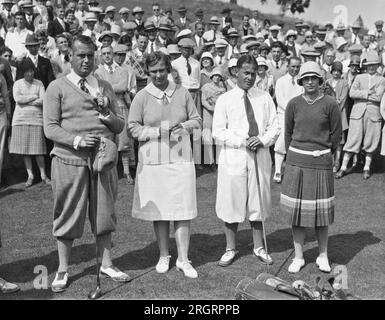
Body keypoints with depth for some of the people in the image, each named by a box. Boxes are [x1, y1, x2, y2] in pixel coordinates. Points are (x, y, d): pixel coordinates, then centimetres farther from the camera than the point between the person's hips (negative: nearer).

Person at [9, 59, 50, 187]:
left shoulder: (39, 83, 6)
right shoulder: (17, 84, 6)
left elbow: (43, 101, -5)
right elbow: (17, 99, -10)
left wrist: (25, 101, -8)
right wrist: (34, 97, -7)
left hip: (36, 119, -1)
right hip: (21, 119, 1)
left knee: (38, 149, -3)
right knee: (24, 149, 2)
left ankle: (43, 175, 8)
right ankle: (30, 176, 12)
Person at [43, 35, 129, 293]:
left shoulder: (105, 87, 14)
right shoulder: (57, 88, 2)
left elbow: (120, 126, 14)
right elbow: (50, 128, -5)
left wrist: (109, 117, -9)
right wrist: (77, 140, -19)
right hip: (70, 159, -3)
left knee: (104, 212, 10)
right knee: (68, 214, 4)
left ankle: (106, 264, 25)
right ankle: (63, 270, 18)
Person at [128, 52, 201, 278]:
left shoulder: (183, 93, 6)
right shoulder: (142, 97, 2)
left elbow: (197, 120, 11)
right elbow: (133, 128, -1)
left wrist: (183, 127, -9)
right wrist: (158, 132, -12)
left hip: (181, 158, 1)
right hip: (153, 160, 0)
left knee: (183, 210, -1)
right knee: (159, 210, 7)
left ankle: (183, 259, 10)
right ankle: (164, 256, 23)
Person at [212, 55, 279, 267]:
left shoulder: (265, 98, 8)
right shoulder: (225, 100, 0)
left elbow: (274, 127, 7)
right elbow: (218, 133, -4)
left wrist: (262, 140, -14)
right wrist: (242, 141, -16)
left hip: (260, 157, 2)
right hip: (233, 158, -2)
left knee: (258, 202, 11)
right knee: (231, 203, 4)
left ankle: (259, 247, 26)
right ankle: (230, 249, 20)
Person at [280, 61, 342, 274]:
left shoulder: (329, 104, -4)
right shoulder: (294, 104, 1)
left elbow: (336, 134, 4)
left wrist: (322, 153, 9)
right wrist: (294, 155, 12)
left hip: (321, 163, -2)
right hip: (296, 162, 2)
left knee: (320, 211, 5)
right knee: (296, 210, 6)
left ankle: (323, 256, 22)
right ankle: (298, 257, 18)